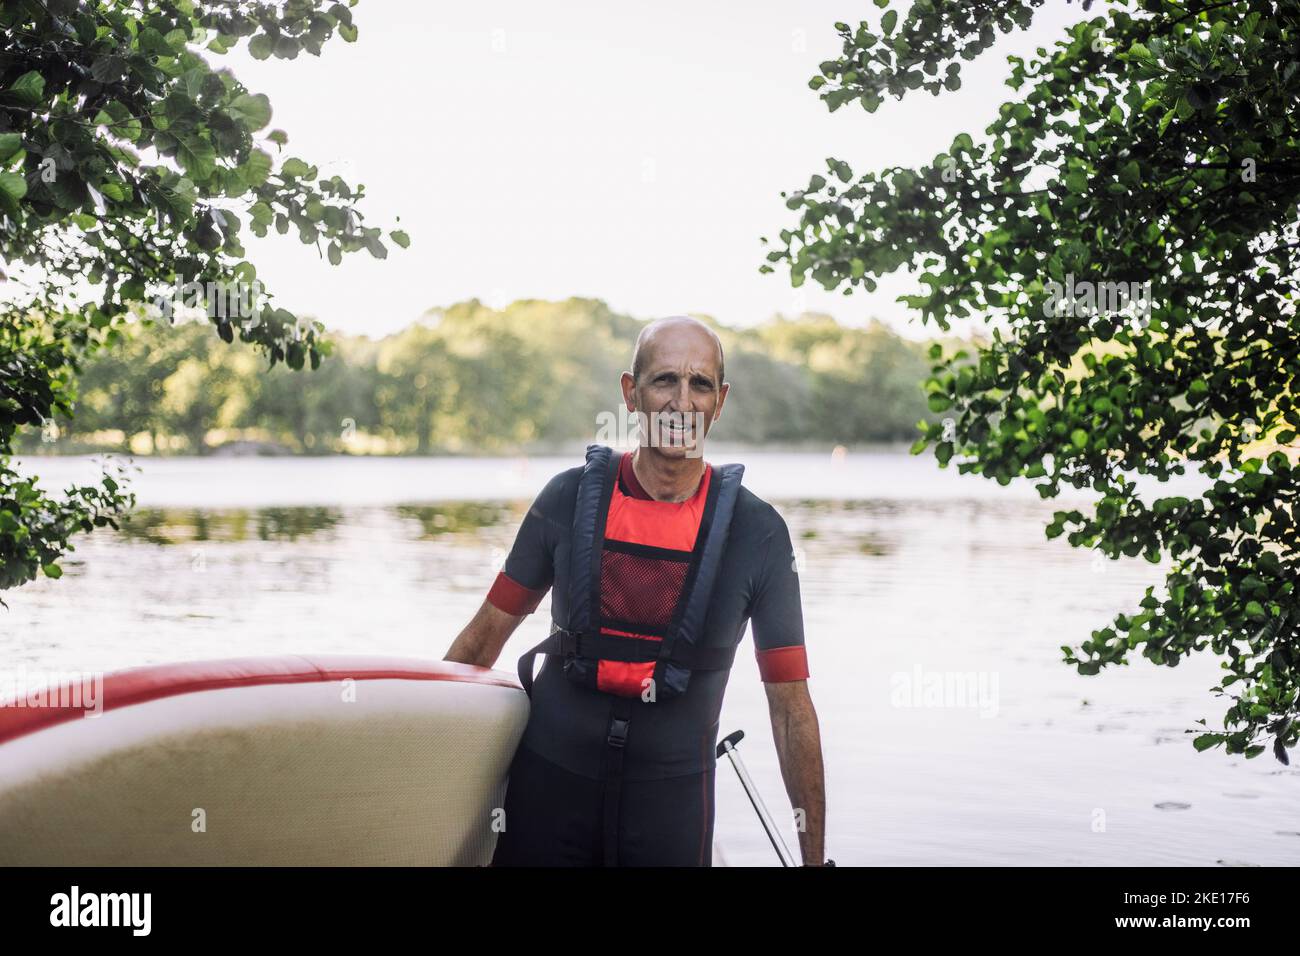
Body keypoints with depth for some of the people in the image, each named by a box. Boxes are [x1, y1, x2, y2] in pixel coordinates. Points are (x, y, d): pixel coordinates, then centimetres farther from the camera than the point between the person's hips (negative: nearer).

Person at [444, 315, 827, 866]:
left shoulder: (757, 532, -6)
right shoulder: (570, 497, -3)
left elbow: (791, 706, -3)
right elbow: (485, 636, 7)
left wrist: (813, 854, -3)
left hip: (673, 798, -1)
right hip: (548, 781, 1)